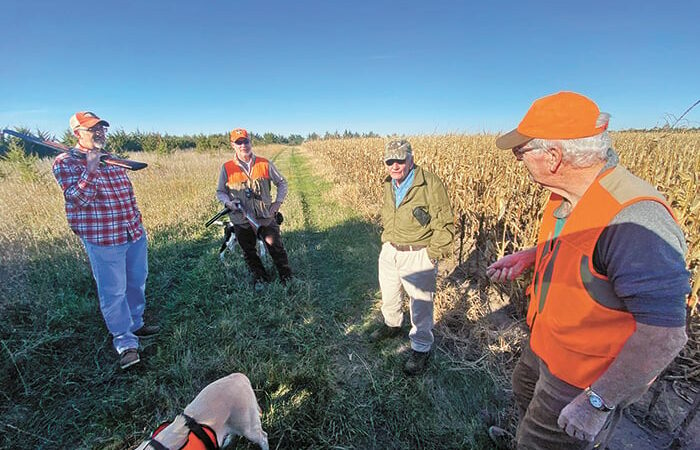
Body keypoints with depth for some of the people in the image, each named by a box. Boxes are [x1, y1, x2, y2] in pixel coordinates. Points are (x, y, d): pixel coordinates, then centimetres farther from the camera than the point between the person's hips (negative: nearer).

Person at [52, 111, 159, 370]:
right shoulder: (65, 162, -5)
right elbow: (78, 197, -16)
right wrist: (91, 168, -25)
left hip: (135, 233, 7)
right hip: (103, 240, -6)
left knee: (137, 283, 17)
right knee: (113, 291, 0)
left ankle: (135, 324, 36)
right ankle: (125, 342, 13)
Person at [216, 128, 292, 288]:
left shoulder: (265, 164, -2)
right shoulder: (227, 168, -2)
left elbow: (281, 182, 8)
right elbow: (220, 192, 6)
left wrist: (278, 201, -2)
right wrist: (229, 202, -14)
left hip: (266, 216, -1)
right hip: (241, 220, 1)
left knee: (276, 248, 1)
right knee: (249, 253, 14)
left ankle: (287, 278, 19)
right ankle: (259, 278, 34)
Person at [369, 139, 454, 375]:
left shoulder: (431, 184, -19)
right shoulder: (389, 185, 3)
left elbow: (445, 225, -16)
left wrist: (431, 256, -17)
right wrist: (386, 242, 13)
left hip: (418, 255, -7)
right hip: (389, 251, 7)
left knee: (420, 305, 8)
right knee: (388, 295, 25)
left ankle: (421, 348, 31)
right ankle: (392, 324, 53)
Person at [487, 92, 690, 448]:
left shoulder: (633, 218, -36)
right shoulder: (569, 196, -7)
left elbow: (664, 332, -33)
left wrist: (596, 402, -27)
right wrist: (531, 255, -2)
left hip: (589, 376, -8)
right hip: (546, 345, 9)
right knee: (524, 391, 34)